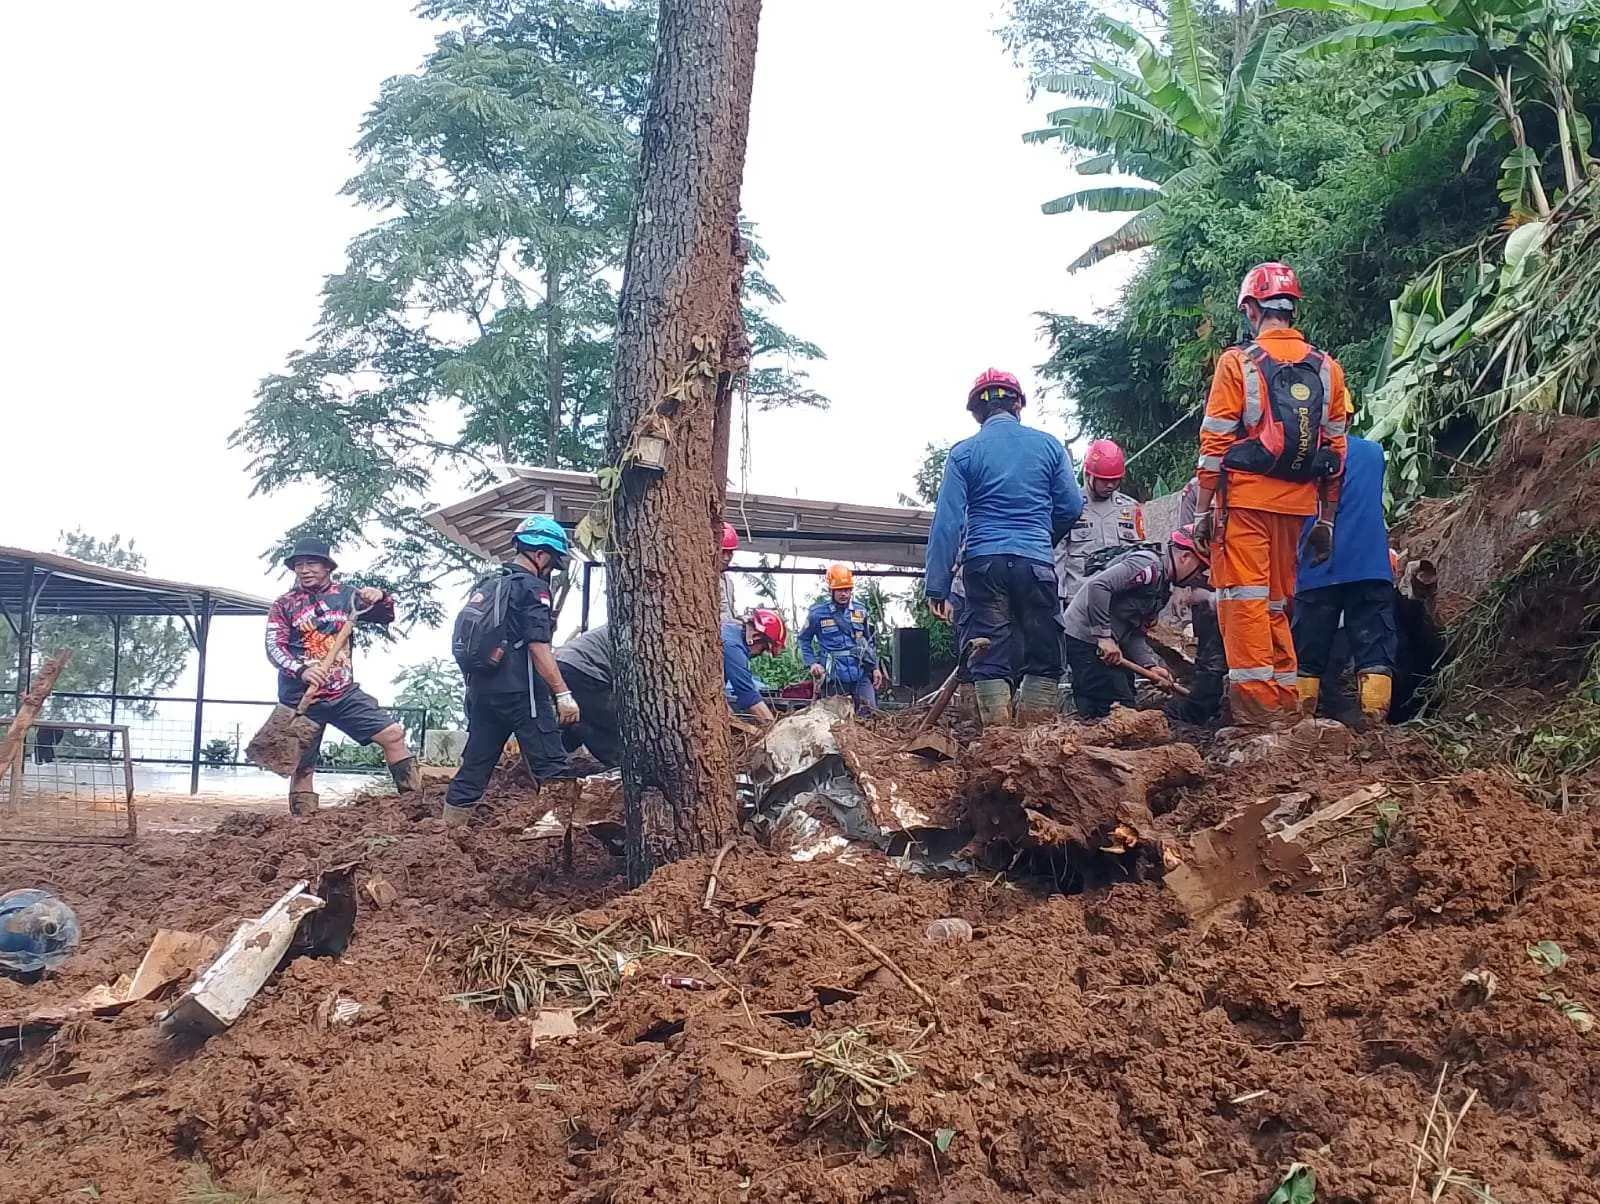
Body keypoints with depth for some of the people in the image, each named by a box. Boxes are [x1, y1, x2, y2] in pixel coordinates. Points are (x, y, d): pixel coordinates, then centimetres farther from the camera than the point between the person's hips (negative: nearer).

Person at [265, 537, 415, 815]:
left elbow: (386, 617, 15)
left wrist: (380, 598, -10)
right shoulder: (284, 605, 2)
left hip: (345, 693, 2)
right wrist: (301, 670, -30)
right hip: (300, 698, -2)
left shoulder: (346, 594, 9)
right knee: (302, 765, -1)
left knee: (393, 734, -8)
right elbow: (274, 648, -10)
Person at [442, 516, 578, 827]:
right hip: (520, 692, -8)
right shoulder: (532, 587, -7)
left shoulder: (486, 586, 18)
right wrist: (563, 694, -18)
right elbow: (538, 647, -16)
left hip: (481, 690, 8)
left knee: (474, 767, 10)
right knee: (551, 767, -4)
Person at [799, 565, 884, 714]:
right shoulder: (817, 613, -2)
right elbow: (804, 639, 9)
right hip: (834, 679, -3)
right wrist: (812, 663, -4)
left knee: (870, 714, -5)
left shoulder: (860, 612, 10)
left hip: (861, 675, 3)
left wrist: (875, 667, 14)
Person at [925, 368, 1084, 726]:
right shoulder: (1048, 445, 7)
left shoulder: (964, 453, 3)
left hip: (984, 562, 0)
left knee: (989, 660, 2)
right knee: (1043, 657, 9)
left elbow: (947, 521, -3)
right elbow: (1071, 508, 10)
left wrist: (938, 587, -2)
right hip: (1037, 562, 1)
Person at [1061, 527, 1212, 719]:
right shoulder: (1149, 565, -15)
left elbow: (1135, 634, 14)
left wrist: (1150, 665, -2)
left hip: (1107, 643, 10)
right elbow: (1097, 586, -27)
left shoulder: (1163, 589, 17)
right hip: (1084, 636, -10)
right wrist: (1104, 636, -25)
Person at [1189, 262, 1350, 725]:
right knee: (1278, 604, 15)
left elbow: (1215, 444, -7)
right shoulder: (1327, 368, 9)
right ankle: (1286, 702, 16)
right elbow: (1335, 449, 10)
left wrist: (1203, 509, -2)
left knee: (1244, 600, -3)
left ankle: (1256, 705, -8)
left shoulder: (1238, 362, -5)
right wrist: (1326, 520, 15)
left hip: (1245, 498, -5)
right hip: (1297, 503, 5)